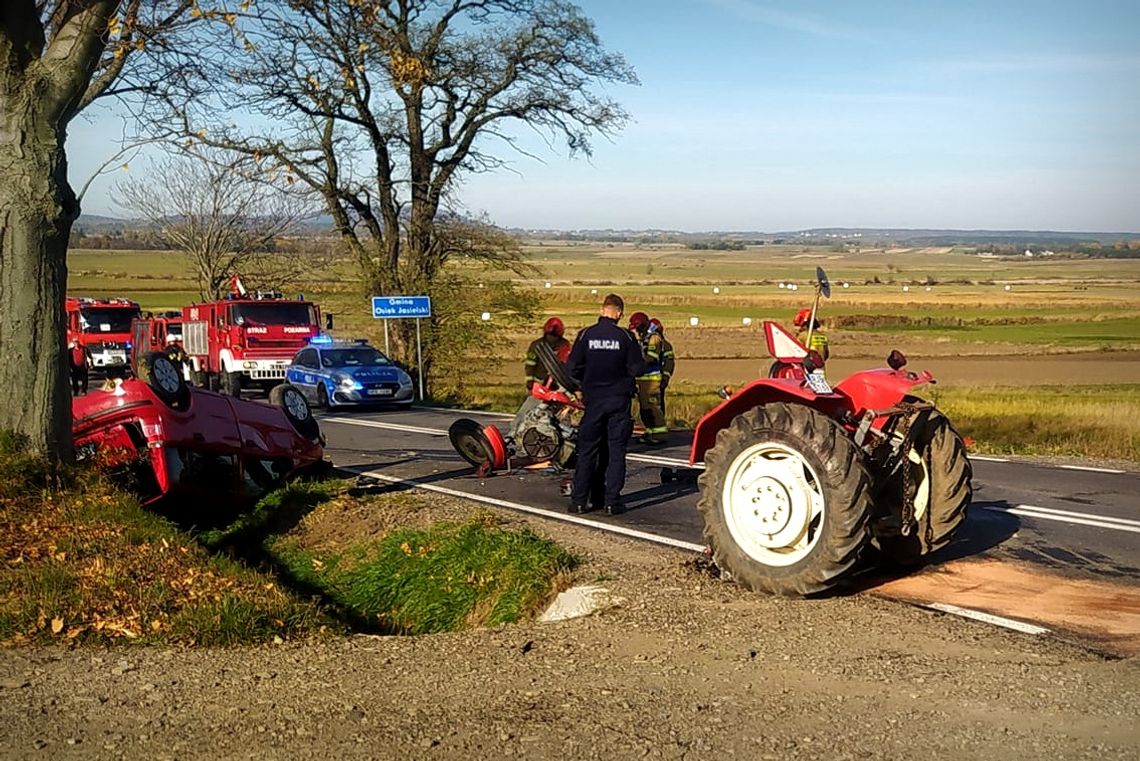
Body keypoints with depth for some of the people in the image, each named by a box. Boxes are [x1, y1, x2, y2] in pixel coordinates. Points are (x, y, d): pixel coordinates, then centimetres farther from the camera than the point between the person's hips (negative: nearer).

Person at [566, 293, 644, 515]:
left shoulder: (586, 335, -5)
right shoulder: (625, 337, -7)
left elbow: (572, 368, -5)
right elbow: (637, 368, -6)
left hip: (593, 399, 1)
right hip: (619, 399, -1)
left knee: (587, 451, 8)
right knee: (616, 451, 5)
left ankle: (578, 500, 9)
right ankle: (612, 501, 4)